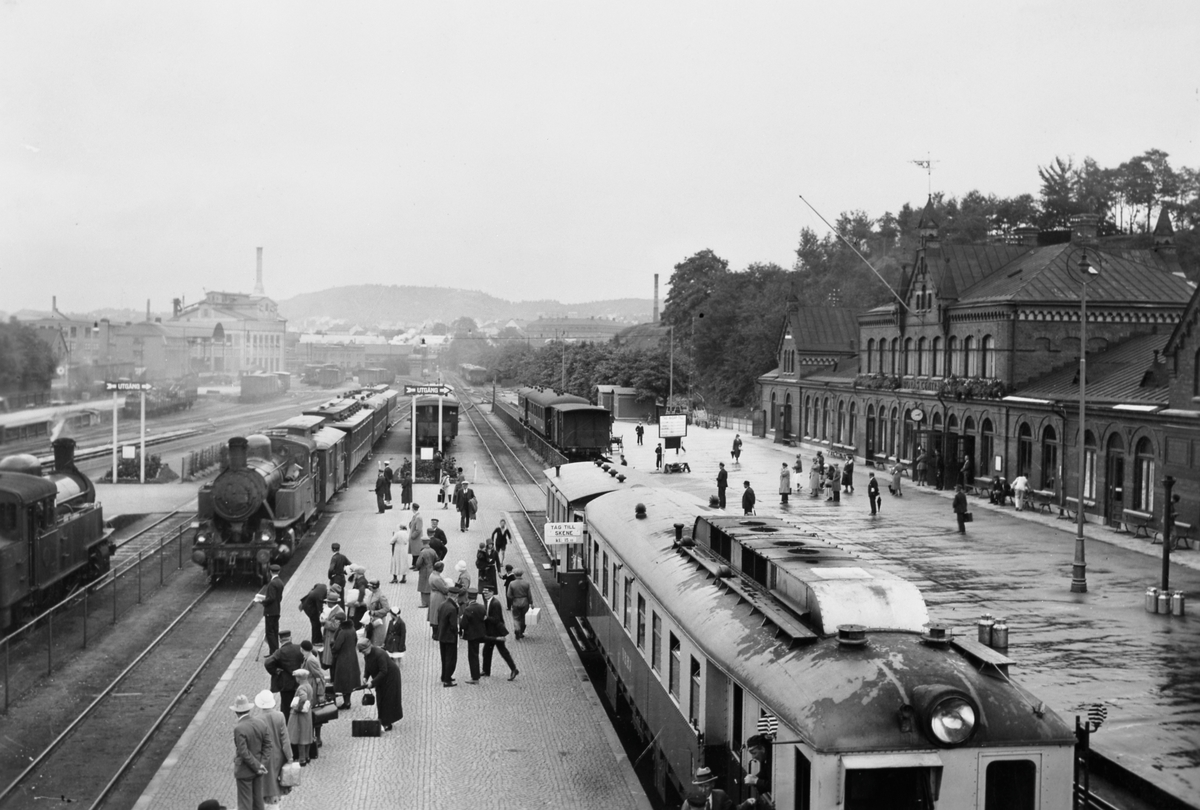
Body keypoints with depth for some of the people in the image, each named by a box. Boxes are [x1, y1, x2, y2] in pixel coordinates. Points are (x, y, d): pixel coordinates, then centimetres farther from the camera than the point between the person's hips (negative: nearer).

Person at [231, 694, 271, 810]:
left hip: (244, 770, -6)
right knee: (258, 800, 18)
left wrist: (258, 766, -15)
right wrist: (262, 764, -4)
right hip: (258, 770, 6)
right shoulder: (261, 723, -4)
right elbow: (267, 745, -1)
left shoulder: (239, 728, -23)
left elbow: (243, 752, -23)